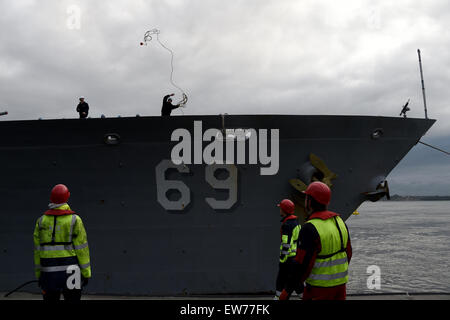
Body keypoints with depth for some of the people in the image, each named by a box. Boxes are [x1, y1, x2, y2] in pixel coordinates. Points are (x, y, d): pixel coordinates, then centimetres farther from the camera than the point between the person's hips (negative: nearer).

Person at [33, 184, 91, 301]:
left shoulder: (41, 221, 5)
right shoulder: (74, 220, -6)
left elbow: (37, 250, 7)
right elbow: (81, 249, -6)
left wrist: (38, 274, 14)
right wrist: (86, 273, 0)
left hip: (48, 273, 3)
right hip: (70, 273, -3)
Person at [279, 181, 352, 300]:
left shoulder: (310, 228, -21)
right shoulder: (339, 221, 4)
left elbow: (302, 265, -21)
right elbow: (348, 253, 12)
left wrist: (287, 290, -12)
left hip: (320, 287, -7)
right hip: (340, 284, 7)